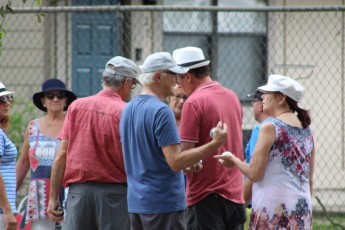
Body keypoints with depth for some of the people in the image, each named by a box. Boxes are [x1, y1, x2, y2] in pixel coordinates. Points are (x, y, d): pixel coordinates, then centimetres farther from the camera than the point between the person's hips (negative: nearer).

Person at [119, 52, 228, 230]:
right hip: (164, 202, -9)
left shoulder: (128, 110, 12)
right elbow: (175, 162, -21)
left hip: (136, 202, 9)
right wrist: (215, 143, -19)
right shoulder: (161, 111, -16)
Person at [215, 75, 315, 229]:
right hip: (302, 208, 7)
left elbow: (254, 174, -10)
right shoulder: (306, 130, 12)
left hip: (276, 207, -7)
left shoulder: (270, 128, -8)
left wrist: (234, 161, 7)